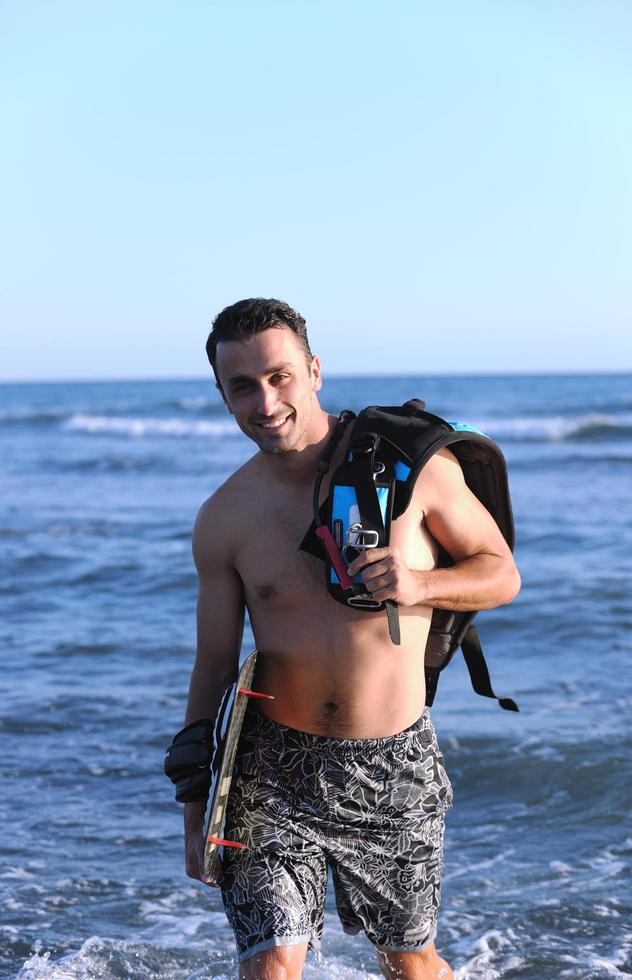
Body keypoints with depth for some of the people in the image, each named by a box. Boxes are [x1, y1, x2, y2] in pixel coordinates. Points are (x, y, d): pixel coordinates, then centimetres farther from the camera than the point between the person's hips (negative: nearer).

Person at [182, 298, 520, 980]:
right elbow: (214, 667, 4)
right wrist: (196, 813, 5)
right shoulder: (223, 520, -3)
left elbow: (501, 574, 2)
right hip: (275, 768, 0)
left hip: (395, 767, 0)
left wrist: (419, 583, -20)